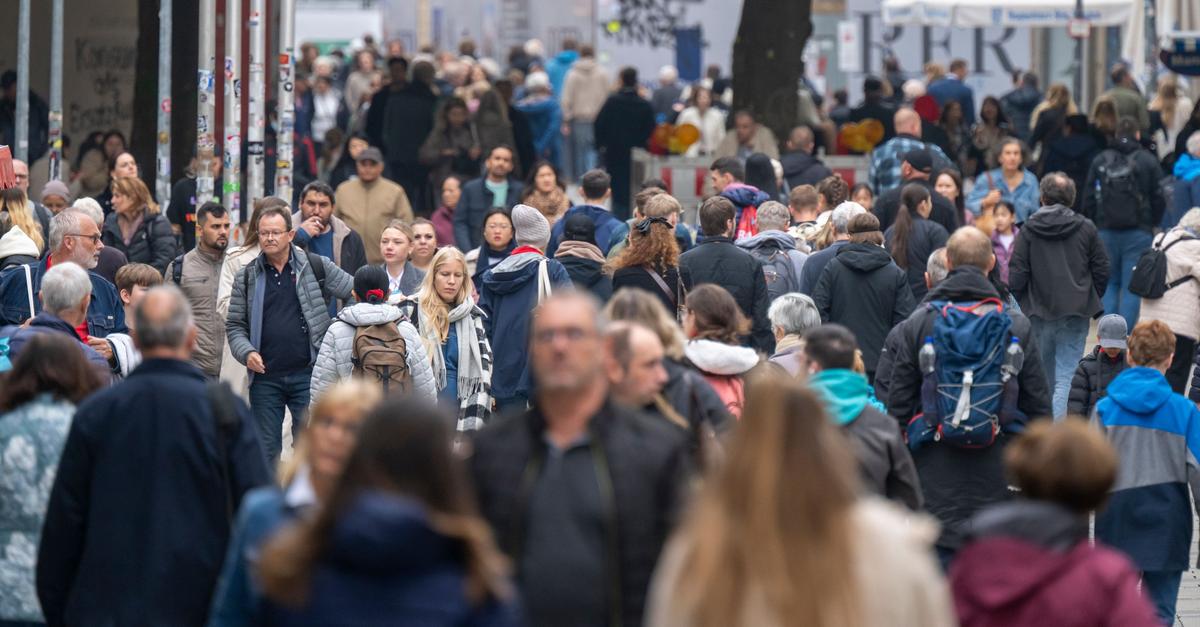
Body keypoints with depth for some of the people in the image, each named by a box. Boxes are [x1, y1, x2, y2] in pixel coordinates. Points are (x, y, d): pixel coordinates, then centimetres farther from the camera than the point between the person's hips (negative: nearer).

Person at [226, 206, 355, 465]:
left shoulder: (316, 266, 1)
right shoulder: (247, 277, 8)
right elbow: (234, 325, 9)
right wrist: (246, 353, -8)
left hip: (307, 375, -2)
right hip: (264, 378, 2)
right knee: (265, 450, 6)